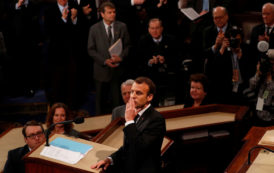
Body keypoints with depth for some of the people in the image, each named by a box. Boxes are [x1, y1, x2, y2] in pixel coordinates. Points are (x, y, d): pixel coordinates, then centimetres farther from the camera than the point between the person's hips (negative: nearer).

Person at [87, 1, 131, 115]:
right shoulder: (94, 29, -1)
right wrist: (105, 61, -12)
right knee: (101, 100, 8)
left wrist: (121, 57, -12)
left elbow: (127, 46, 7)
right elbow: (91, 50, -1)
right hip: (102, 70, -1)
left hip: (117, 69, 1)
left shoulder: (122, 27, 3)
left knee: (117, 100, 2)